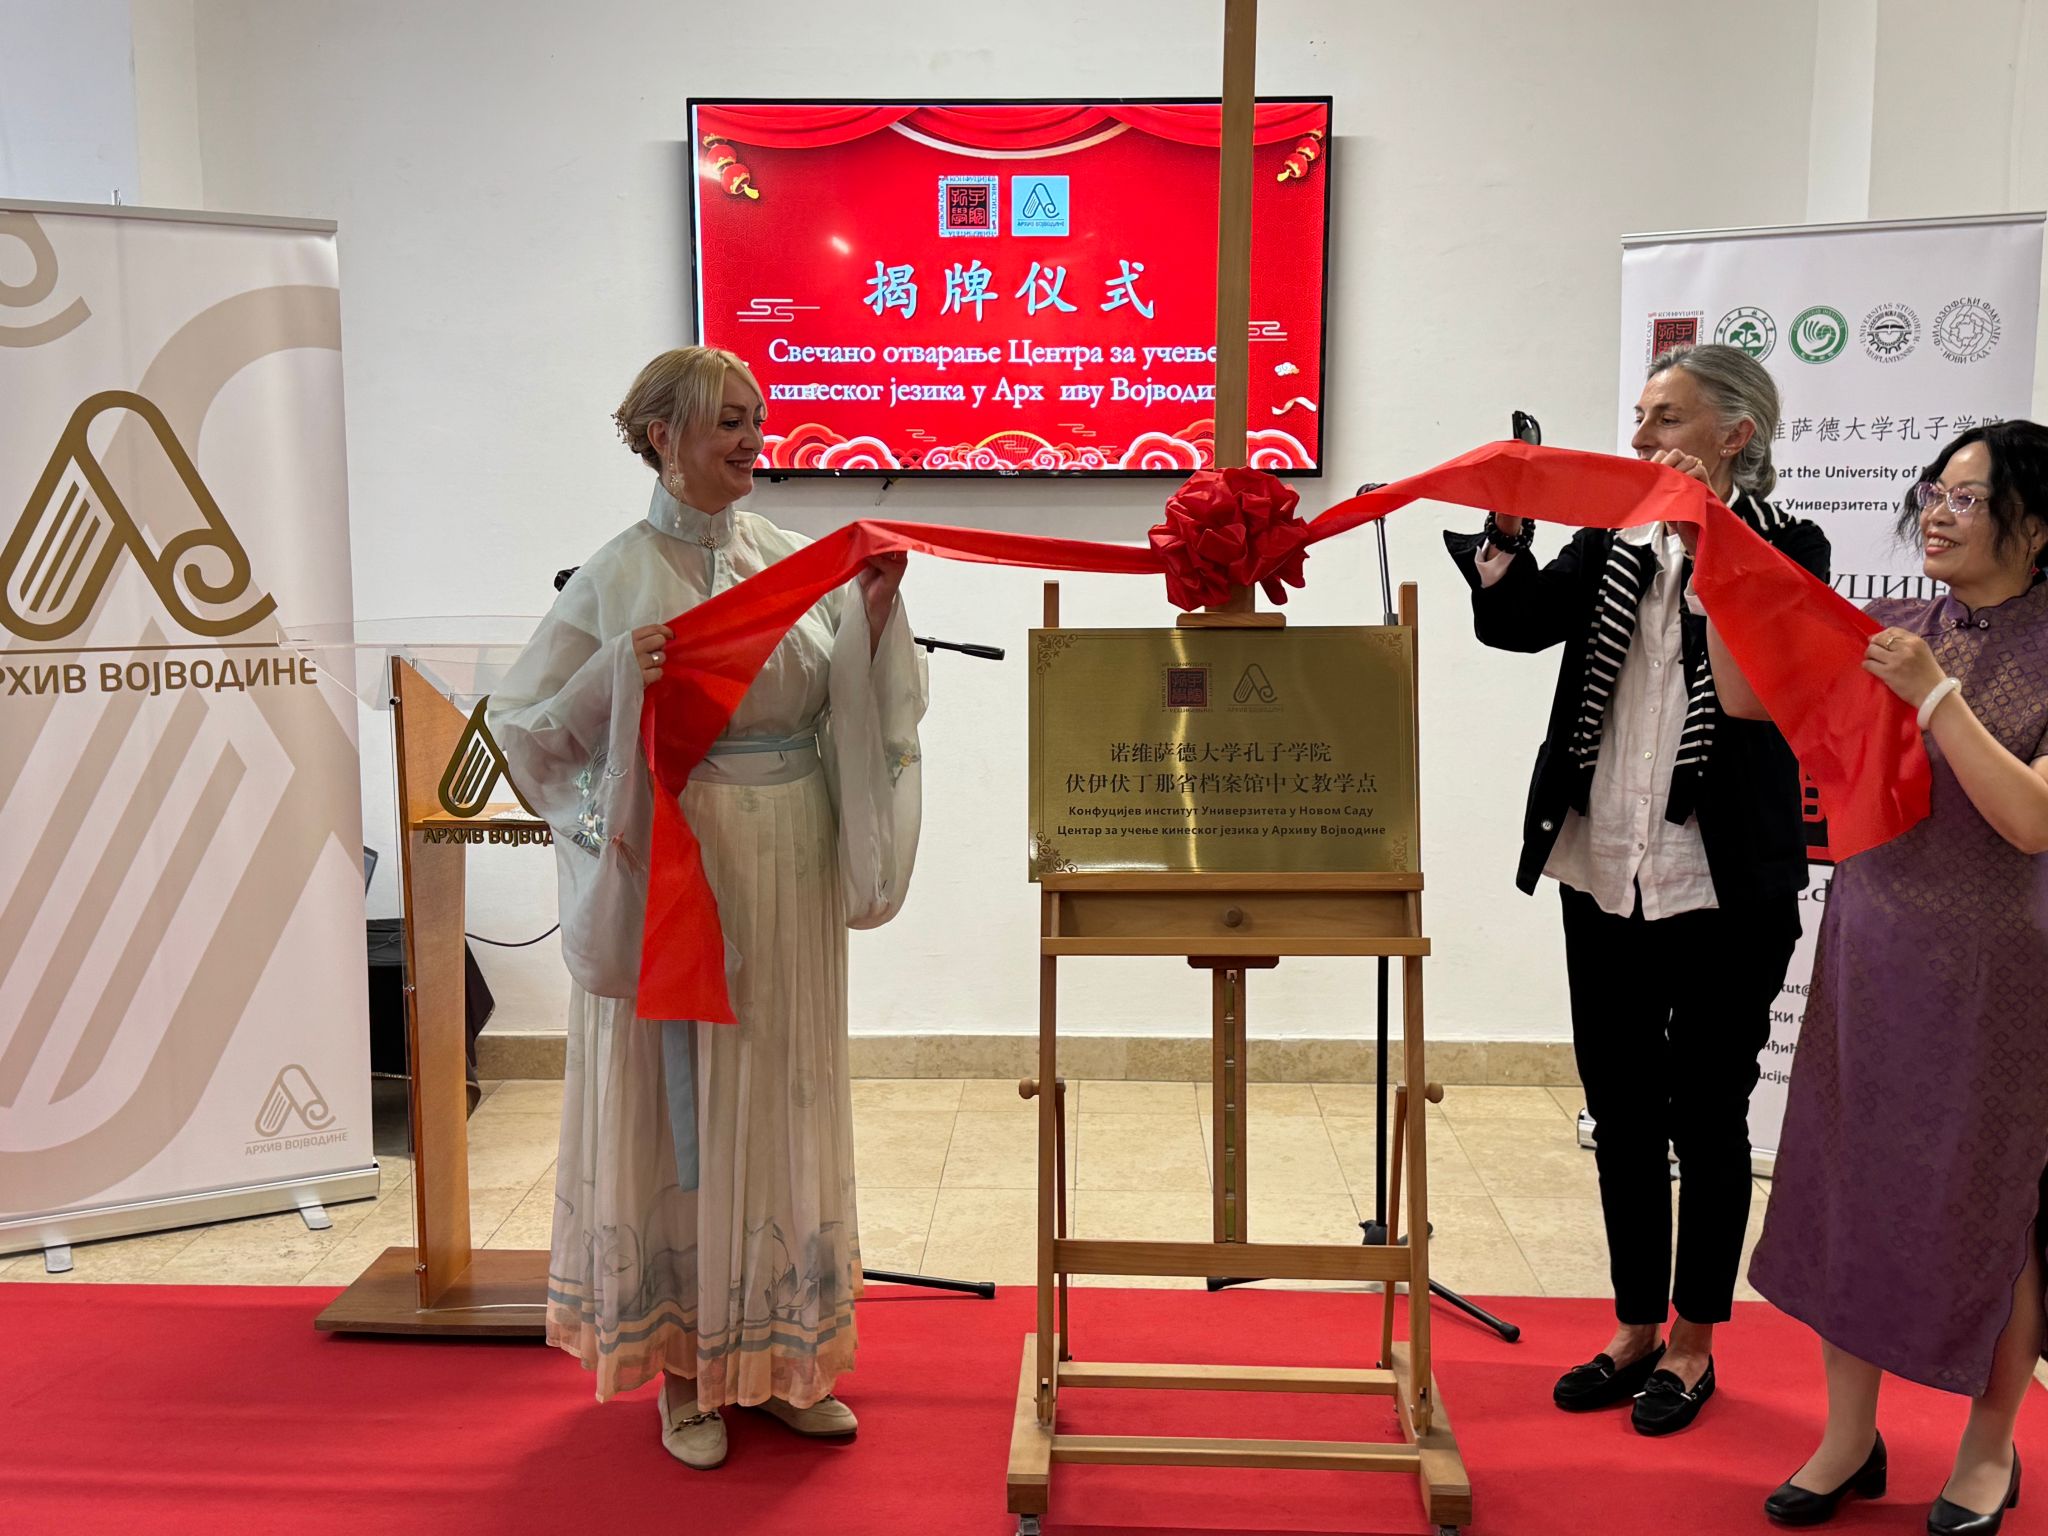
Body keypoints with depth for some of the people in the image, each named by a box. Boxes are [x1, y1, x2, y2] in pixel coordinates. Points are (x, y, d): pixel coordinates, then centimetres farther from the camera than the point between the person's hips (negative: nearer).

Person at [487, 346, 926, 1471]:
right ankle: (685, 1368, 20)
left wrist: (873, 613, -9)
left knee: (780, 1097, 12)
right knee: (678, 1105, 4)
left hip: (789, 870, 5)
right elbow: (524, 722, -4)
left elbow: (840, 707, 4)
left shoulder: (783, 555, 7)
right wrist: (621, 673, -18)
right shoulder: (619, 576, -5)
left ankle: (777, 1351, 27)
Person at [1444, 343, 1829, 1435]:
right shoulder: (1612, 544, 9)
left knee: (1705, 1113, 7)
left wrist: (1706, 539, -24)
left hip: (1724, 886, -4)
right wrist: (1504, 528, -17)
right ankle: (1638, 1330, 30)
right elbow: (1516, 620, -3)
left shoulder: (1783, 548, -4)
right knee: (1620, 1110, 13)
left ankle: (1693, 1343, 25)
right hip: (1605, 872, 5)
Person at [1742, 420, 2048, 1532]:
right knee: (1850, 1184, 9)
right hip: (1870, 948, 4)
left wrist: (1937, 697, -24)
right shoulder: (1897, 629, 4)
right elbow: (1748, 696, -1)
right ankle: (1850, 1437, 25)